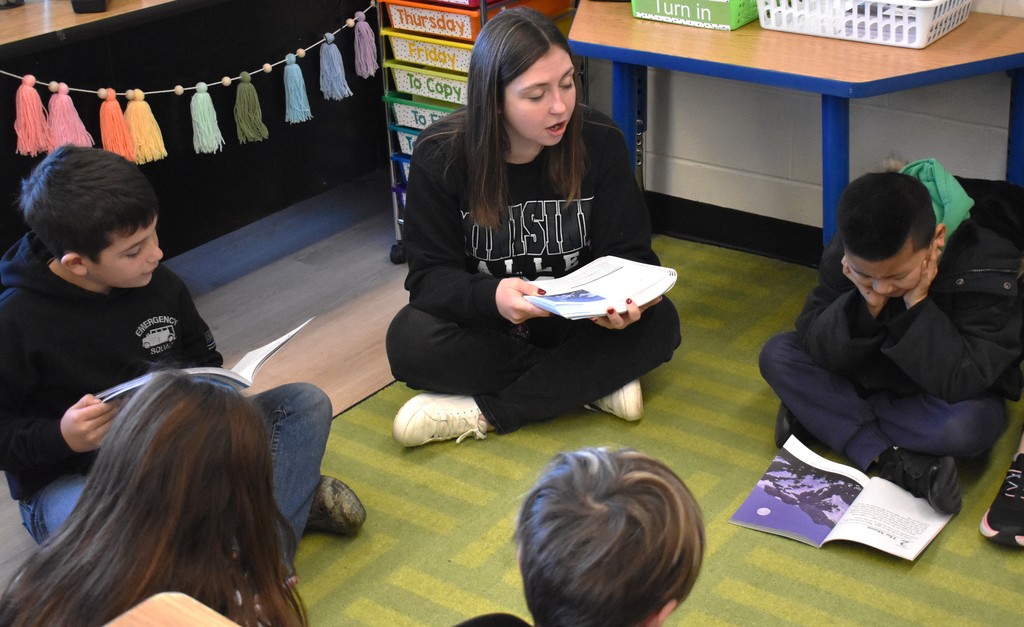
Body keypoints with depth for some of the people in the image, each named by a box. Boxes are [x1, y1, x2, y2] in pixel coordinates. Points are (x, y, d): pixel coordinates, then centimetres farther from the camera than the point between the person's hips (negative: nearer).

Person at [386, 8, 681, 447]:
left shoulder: (599, 142, -13)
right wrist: (491, 296, -40)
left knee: (659, 323, -27)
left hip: (575, 321, 1)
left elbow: (630, 254, -8)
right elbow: (430, 275, -16)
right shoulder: (440, 154, -16)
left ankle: (483, 411, -25)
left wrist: (624, 297, -34)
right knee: (409, 340, -32)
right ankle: (594, 381, -19)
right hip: (485, 324, 0)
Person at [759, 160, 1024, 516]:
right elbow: (815, 349, -19)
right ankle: (892, 461, -26)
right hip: (866, 379, 4)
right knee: (776, 355, -18)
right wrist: (866, 306, -34)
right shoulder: (845, 253, -19)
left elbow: (959, 383, -31)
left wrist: (917, 303, -36)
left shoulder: (986, 269, -28)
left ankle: (818, 418, -18)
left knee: (967, 426, -37)